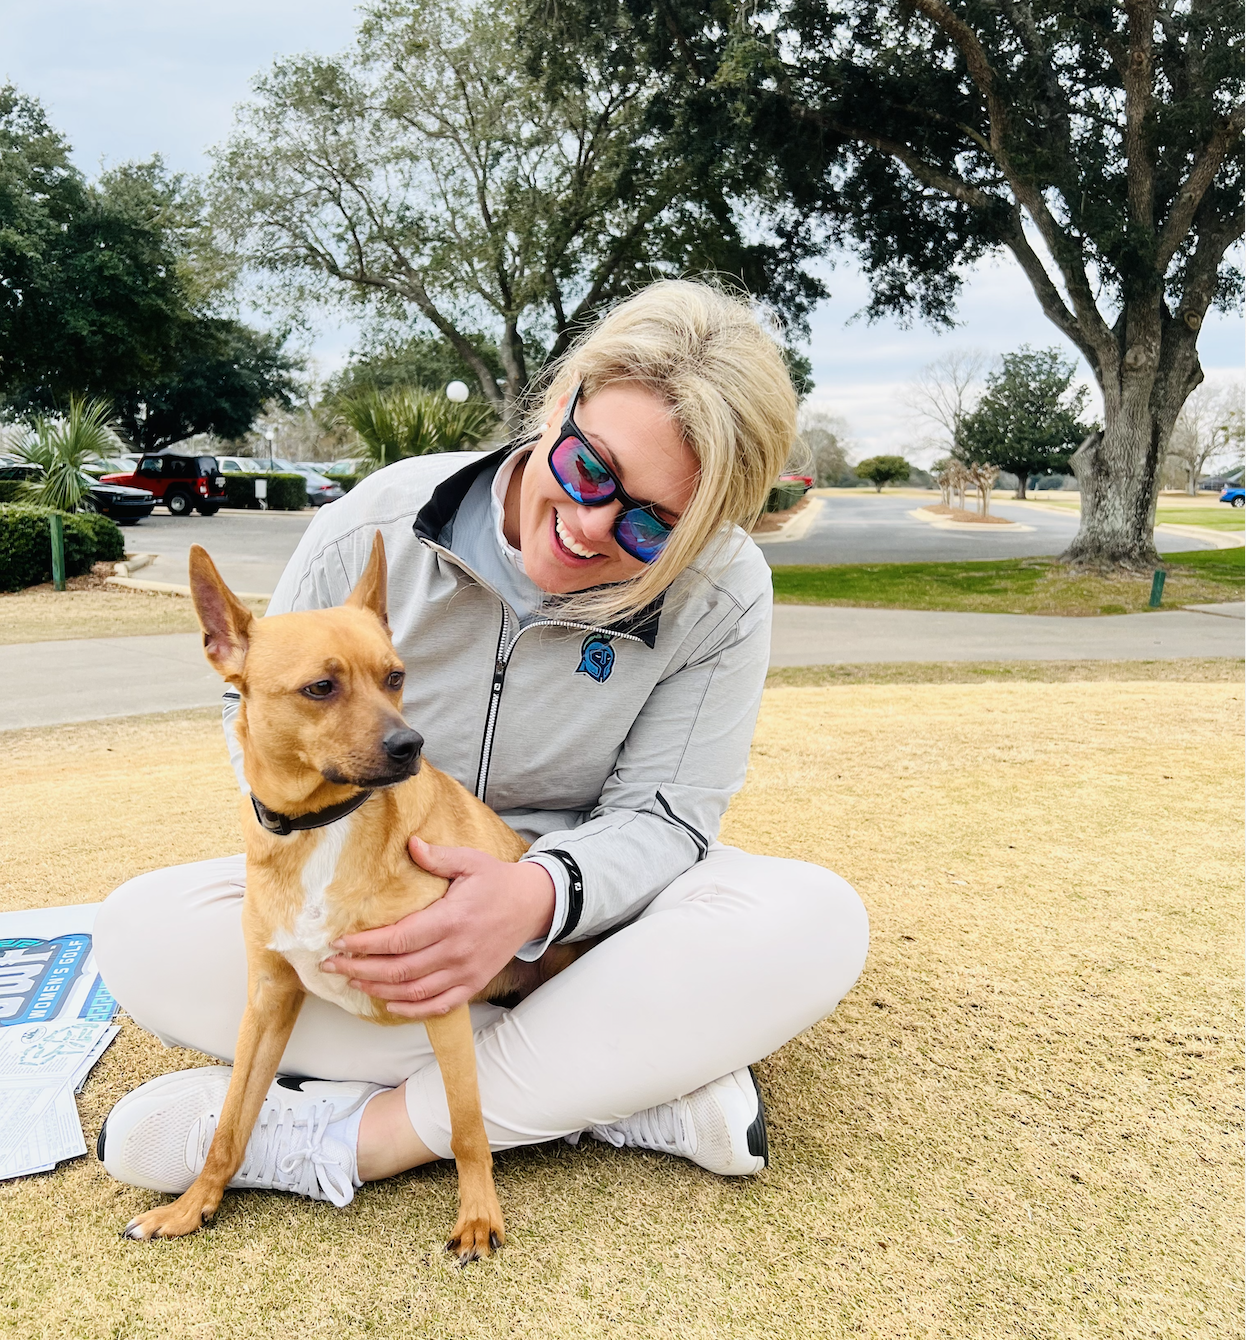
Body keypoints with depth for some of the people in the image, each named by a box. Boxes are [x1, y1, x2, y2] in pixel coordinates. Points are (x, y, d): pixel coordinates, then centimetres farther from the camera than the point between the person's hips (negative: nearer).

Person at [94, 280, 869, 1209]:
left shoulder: (722, 597, -15)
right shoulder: (379, 525, -14)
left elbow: (660, 816, -14)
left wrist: (538, 896, -36)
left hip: (581, 911, -1)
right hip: (378, 898, 2)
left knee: (817, 923, -29)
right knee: (145, 933, -25)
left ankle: (355, 1133, -26)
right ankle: (652, 1083, -24)